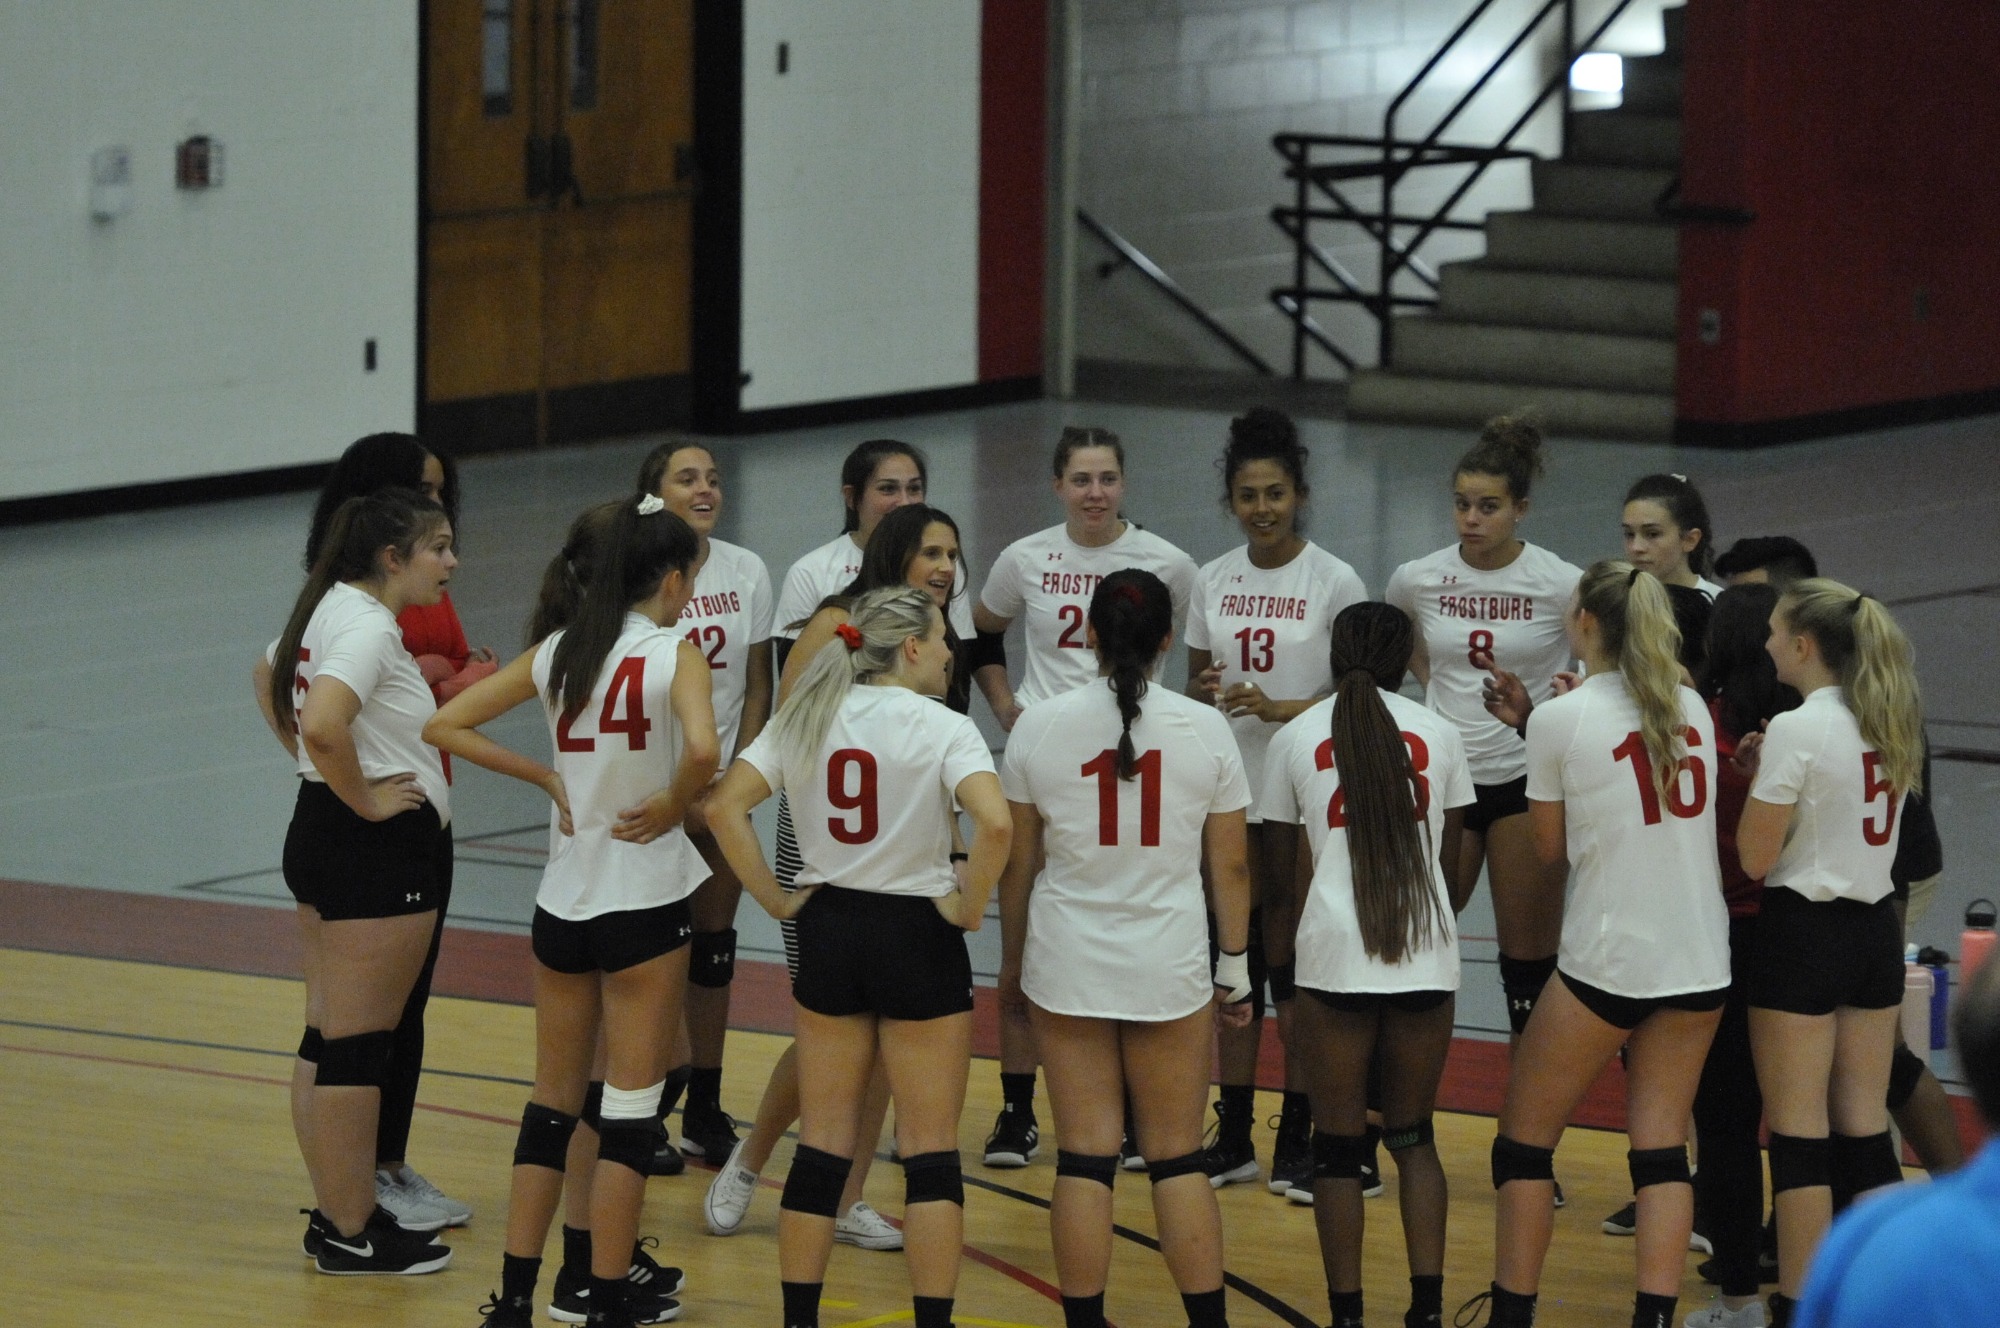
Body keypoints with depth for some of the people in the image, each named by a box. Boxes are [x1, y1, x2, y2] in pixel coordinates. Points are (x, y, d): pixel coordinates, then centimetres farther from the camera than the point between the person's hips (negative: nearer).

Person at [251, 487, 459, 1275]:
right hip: (377, 849, -10)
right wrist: (364, 799, -19)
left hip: (321, 832, 10)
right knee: (359, 1045, -4)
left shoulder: (329, 610, 11)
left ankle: (336, 1210, 20)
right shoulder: (369, 626, -18)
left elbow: (267, 679, 30)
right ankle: (350, 1233, 1)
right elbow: (324, 726, -33)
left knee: (329, 1037, 13)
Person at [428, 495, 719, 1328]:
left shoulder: (558, 653, 5)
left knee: (553, 1098, 15)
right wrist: (669, 807, -11)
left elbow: (447, 726, 6)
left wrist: (546, 778, 6)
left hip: (563, 901, 5)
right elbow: (702, 749, -30)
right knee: (631, 1103, 3)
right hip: (644, 899, -5)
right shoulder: (673, 655, -11)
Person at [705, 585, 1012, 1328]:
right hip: (917, 937, -4)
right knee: (930, 1149, 3)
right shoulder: (941, 728, -11)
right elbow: (994, 823, -27)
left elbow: (724, 807, -4)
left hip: (828, 933, 5)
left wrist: (774, 899, 1)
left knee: (822, 1142, 12)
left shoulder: (807, 719, 3)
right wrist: (969, 906, -12)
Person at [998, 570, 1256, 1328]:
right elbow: (1230, 866, 2)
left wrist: (1012, 963, 15)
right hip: (1169, 966, 0)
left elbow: (1016, 863, 3)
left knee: (1085, 1155, 4)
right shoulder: (1204, 730, -3)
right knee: (1178, 1157, 8)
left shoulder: (1041, 725, -3)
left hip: (1067, 961, 0)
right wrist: (1236, 970, 12)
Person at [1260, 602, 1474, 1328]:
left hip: (1336, 951, -2)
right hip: (1427, 955, 2)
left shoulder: (1295, 737, 7)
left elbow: (1280, 857, 13)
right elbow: (1452, 864, 14)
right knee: (1413, 1137, 14)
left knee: (1338, 1148, 6)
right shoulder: (1438, 732, 9)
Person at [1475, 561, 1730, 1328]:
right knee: (1662, 1148, 7)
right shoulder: (1690, 708, 6)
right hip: (1699, 961, 5)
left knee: (1525, 1136, 10)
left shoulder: (1561, 719, -8)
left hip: (1608, 961, -5)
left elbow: (1550, 849, 2)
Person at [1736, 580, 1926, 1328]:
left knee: (1798, 1131, -1)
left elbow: (1755, 858, -15)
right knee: (1864, 1127, 11)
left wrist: (1756, 775, -2)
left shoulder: (1798, 730, -16)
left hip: (1804, 930, -7)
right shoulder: (1892, 724, 7)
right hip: (1875, 929, 7)